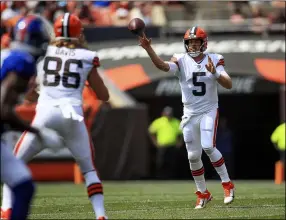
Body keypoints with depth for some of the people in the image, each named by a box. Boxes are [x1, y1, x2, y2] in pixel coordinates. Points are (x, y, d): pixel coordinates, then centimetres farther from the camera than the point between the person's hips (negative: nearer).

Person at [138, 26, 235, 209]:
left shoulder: (214, 60, -4)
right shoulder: (181, 61, -4)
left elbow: (229, 85, -12)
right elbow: (162, 65, -24)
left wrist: (215, 73, -30)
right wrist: (148, 49, -40)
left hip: (209, 111, -2)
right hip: (190, 114, 2)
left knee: (208, 147, -22)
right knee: (193, 156, 4)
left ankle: (227, 184, -5)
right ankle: (203, 193, 21)